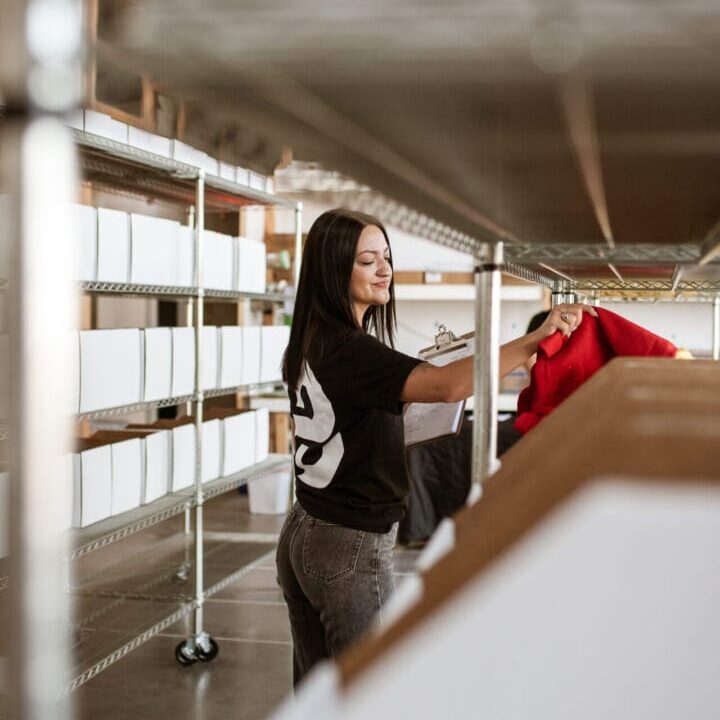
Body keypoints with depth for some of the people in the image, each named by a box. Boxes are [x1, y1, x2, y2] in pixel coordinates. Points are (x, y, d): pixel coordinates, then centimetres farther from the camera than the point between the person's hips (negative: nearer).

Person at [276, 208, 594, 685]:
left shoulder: (311, 344, 9)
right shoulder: (349, 349, -20)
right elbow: (446, 386, -36)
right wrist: (533, 341, -39)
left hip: (304, 533, 9)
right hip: (352, 545, -9)